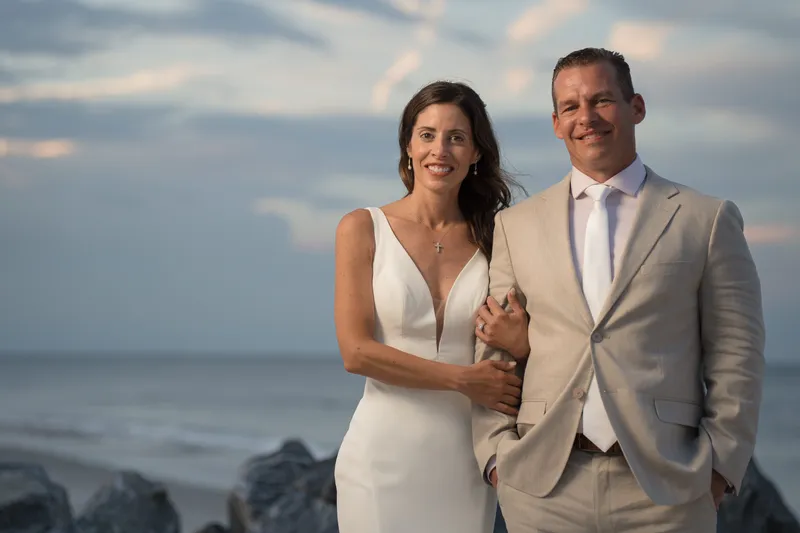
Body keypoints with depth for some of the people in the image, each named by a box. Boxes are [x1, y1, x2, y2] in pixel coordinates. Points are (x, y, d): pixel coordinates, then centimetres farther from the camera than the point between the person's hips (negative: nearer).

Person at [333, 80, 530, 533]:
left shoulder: (494, 237, 4)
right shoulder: (363, 229, -2)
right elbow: (356, 351, -10)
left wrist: (523, 346, -12)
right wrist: (463, 379, -14)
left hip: (466, 458, 2)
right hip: (386, 455, -2)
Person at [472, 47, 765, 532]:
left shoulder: (707, 219, 5)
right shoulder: (516, 225, 10)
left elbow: (736, 355, 3)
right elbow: (492, 352, 10)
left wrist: (720, 465, -4)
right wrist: (497, 451, 0)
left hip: (666, 490, -1)